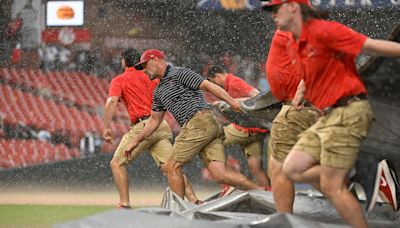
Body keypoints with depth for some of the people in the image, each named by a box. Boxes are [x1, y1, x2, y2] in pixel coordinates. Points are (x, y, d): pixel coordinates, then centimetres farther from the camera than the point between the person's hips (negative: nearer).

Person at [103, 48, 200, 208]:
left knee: (117, 163, 7)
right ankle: (194, 200, -20)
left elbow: (111, 102, -10)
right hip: (163, 126, 5)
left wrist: (106, 127, -16)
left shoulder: (119, 80, 7)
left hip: (143, 126, -5)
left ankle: (125, 205, -3)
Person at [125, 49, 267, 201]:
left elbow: (208, 86, -5)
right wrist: (136, 141, 39)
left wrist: (233, 102, -14)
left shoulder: (179, 74, 2)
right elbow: (154, 120, 37)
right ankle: (263, 192, -15)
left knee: (173, 166, -4)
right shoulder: (159, 92, 29)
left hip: (200, 120, -8)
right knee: (220, 175, -8)